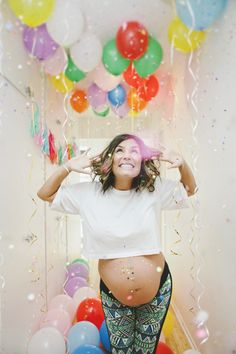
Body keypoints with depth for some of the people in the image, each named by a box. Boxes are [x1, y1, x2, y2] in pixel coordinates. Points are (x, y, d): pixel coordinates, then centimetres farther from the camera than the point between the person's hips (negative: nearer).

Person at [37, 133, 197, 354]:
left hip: (158, 290, 0)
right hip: (113, 296, 0)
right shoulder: (89, 193, -12)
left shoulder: (154, 190, -12)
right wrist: (67, 167, -19)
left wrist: (182, 164, -16)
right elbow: (45, 194, -3)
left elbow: (190, 189, 4)